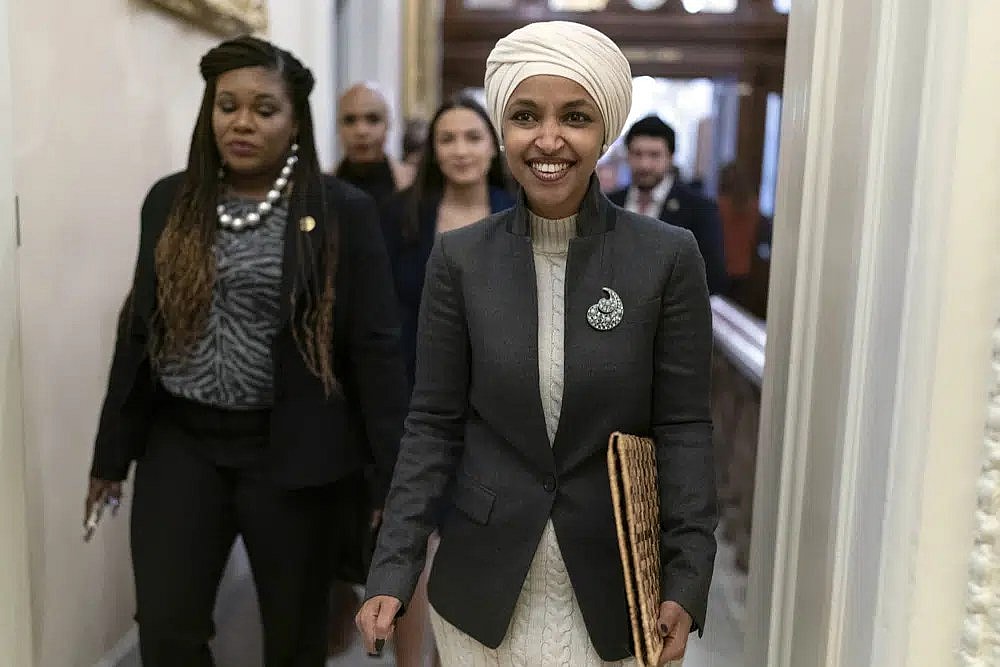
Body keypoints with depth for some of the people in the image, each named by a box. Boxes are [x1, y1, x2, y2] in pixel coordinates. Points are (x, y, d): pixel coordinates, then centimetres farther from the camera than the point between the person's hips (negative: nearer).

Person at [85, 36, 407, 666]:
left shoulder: (344, 211, -7)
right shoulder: (170, 201, 5)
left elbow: (376, 347, -8)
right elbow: (140, 330, 10)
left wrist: (396, 476, -10)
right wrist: (112, 452, 11)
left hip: (294, 449, -3)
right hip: (181, 441, 3)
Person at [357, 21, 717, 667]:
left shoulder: (669, 257, -7)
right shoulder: (460, 257, -4)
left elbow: (684, 427, -6)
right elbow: (434, 424, -3)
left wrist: (687, 585, -13)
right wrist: (393, 572, -9)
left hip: (613, 583, -1)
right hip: (481, 586, 1)